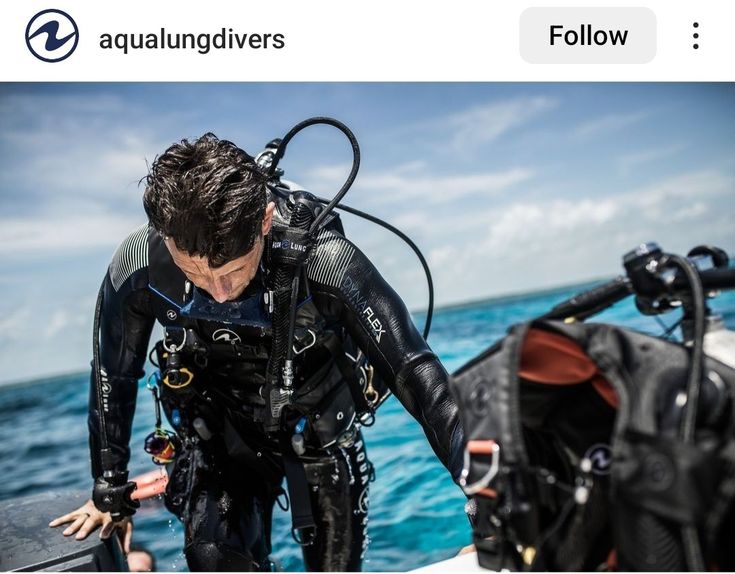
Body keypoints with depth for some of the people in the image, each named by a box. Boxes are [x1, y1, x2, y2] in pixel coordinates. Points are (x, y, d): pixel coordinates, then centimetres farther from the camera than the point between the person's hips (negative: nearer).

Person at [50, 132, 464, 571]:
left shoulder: (324, 261, -35)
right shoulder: (137, 267, -25)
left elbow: (415, 370, -30)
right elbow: (115, 377, -7)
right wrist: (109, 492, 3)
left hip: (321, 432, -1)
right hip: (219, 433, 2)